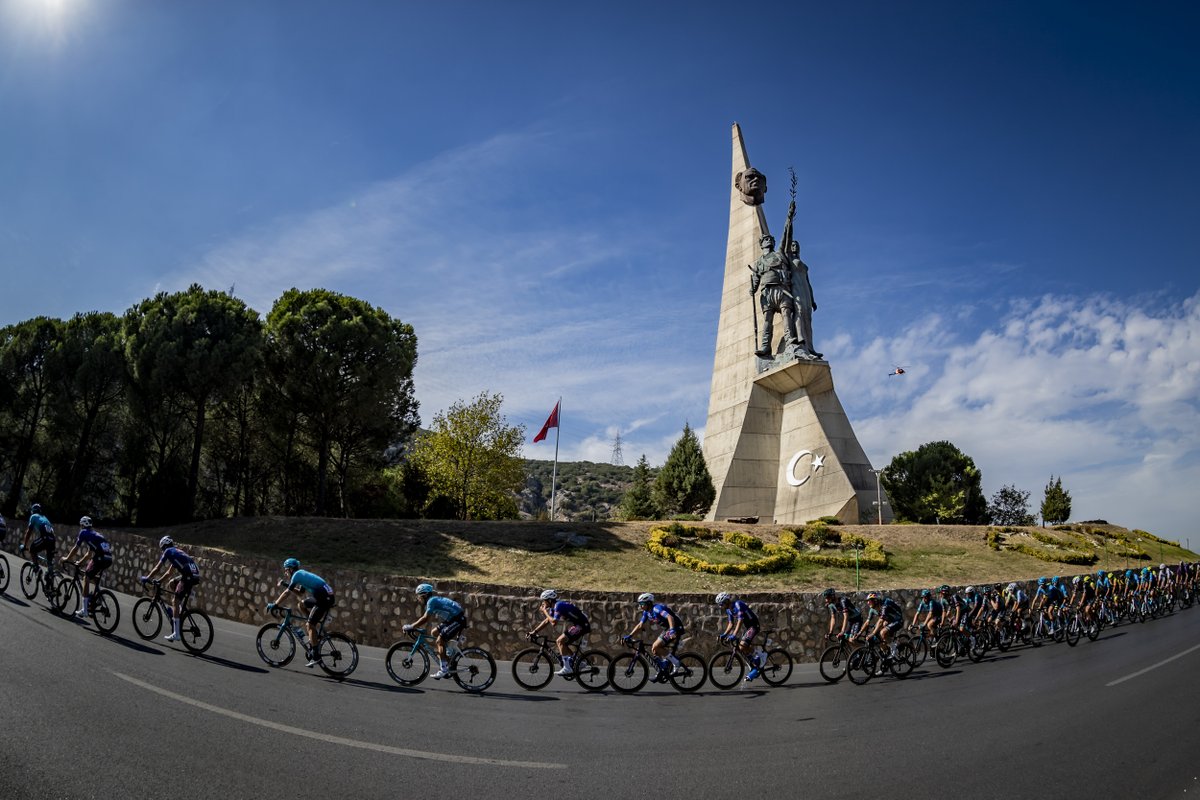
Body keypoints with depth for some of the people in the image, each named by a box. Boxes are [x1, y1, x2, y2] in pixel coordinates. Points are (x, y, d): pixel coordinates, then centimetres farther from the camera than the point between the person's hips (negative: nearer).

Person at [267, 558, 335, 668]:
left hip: (325, 599, -10)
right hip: (322, 597, 10)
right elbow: (300, 592, 33)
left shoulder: (297, 574, -2)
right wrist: (287, 585, 29)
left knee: (310, 625, -7)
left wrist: (274, 605, 2)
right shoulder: (303, 574, 24)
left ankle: (315, 656, -5)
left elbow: (286, 593, -5)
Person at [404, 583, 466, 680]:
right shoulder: (433, 600, 15)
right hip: (451, 620, 10)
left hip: (458, 620, -10)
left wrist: (411, 627, -15)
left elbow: (425, 619, -21)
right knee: (434, 632, 15)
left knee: (440, 641, -11)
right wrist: (414, 626, 9)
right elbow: (426, 618, 17)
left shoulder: (432, 601, -14)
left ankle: (444, 670, -7)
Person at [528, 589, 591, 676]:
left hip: (582, 625, -10)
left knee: (560, 641, -14)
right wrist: (534, 631, 13)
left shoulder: (559, 605, -18)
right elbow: (546, 621, 17)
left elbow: (554, 621, -23)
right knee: (562, 643, 10)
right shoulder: (554, 607, 11)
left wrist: (544, 611, -11)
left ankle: (567, 668, -13)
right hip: (577, 625, 10)